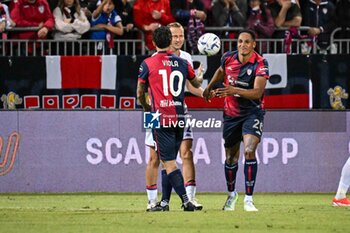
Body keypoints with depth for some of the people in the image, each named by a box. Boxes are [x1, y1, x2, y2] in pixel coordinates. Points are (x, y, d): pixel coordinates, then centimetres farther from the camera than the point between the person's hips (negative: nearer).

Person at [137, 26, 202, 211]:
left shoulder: (148, 64, -3)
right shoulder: (182, 63, 6)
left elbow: (140, 94, 5)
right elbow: (197, 85, 24)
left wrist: (147, 108, 25)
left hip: (161, 118, -4)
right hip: (179, 118, 4)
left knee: (168, 162, -5)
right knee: (170, 160, 16)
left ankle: (186, 200, -18)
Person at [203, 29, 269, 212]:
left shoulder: (260, 64, -17)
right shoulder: (228, 58, -4)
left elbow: (257, 92, -26)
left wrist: (234, 90, -38)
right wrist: (209, 87, 27)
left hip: (252, 112, -4)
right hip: (231, 113, 4)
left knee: (249, 151, -23)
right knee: (231, 157, 10)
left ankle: (249, 199, -19)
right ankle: (231, 194, 35)